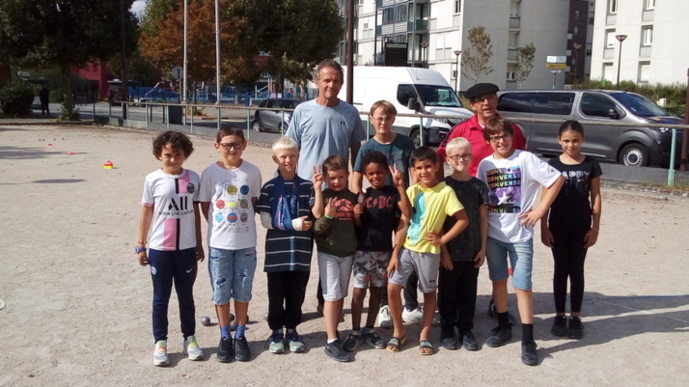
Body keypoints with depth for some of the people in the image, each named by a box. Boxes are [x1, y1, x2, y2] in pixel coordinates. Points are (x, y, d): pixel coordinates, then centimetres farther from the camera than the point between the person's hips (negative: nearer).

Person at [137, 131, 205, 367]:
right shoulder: (153, 179, -5)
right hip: (159, 249, -1)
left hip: (187, 248, 2)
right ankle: (160, 343, 20)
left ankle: (189, 339, 26)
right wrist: (141, 246, 1)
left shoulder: (193, 178, 0)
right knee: (161, 297, 9)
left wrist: (199, 244, 9)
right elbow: (146, 213, 1)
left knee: (186, 296, 14)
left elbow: (196, 212, 7)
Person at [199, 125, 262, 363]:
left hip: (246, 241, 1)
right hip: (219, 242, 0)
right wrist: (220, 225, -1)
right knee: (221, 291, 9)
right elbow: (204, 205, 3)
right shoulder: (210, 173, -6)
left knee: (243, 291, 11)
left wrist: (243, 221, 1)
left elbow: (255, 201, 7)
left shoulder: (252, 171, -4)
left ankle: (240, 336, 26)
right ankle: (225, 337, 24)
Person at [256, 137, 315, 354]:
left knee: (296, 294, 10)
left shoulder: (307, 187, 4)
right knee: (276, 294, 9)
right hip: (276, 251, -1)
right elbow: (266, 221, -6)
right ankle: (276, 331, 25)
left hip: (300, 251, 1)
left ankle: (292, 330, 27)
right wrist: (293, 224, -15)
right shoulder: (269, 187, -1)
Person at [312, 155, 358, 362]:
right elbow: (317, 228, -14)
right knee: (332, 296, -5)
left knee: (341, 295, 12)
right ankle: (331, 342, -2)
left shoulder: (353, 197, 5)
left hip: (348, 252, 5)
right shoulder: (322, 197, -8)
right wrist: (328, 216, -28)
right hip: (327, 252, -4)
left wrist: (358, 215, -5)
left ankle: (333, 333, 25)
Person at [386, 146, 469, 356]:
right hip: (406, 248, 3)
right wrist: (395, 253, -2)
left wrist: (442, 239, -12)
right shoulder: (411, 191, 1)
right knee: (392, 287, -5)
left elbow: (463, 220, -12)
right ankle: (398, 331, 14)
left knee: (429, 292, 11)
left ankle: (425, 334, 27)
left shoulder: (445, 191, -11)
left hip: (429, 251, -3)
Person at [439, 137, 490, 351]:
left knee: (468, 292, 12)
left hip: (472, 250, 2)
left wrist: (483, 248, 1)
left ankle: (466, 330, 25)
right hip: (449, 250, -2)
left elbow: (483, 219, 4)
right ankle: (446, 330, 23)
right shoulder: (443, 186, -5)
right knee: (447, 292, 9)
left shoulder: (479, 186, 1)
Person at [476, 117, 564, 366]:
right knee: (498, 281, 14)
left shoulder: (526, 159, -9)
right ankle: (503, 327, 30)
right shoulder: (485, 165, 3)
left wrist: (541, 209, -11)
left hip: (520, 234, -4)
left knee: (522, 286, -2)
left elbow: (557, 179, -9)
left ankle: (528, 341, 5)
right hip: (493, 233, 4)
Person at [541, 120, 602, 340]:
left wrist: (595, 228, -3)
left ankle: (575, 317, 18)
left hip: (581, 227, 0)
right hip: (558, 227, 0)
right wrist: (544, 228, -4)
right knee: (560, 270, 8)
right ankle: (559, 316, 17)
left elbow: (596, 198, 1)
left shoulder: (591, 165, -2)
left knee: (577, 270, 8)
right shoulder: (552, 165, -2)